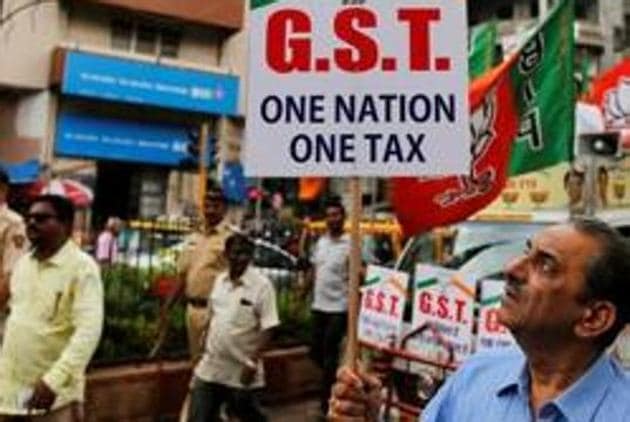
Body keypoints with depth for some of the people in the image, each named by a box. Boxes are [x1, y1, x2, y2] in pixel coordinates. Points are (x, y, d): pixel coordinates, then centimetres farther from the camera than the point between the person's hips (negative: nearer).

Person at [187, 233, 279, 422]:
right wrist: (204, 348, 12)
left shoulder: (262, 285, -14)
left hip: (241, 369, -5)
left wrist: (253, 362, -20)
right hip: (210, 366, 5)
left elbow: (267, 328, -16)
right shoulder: (219, 280, 4)